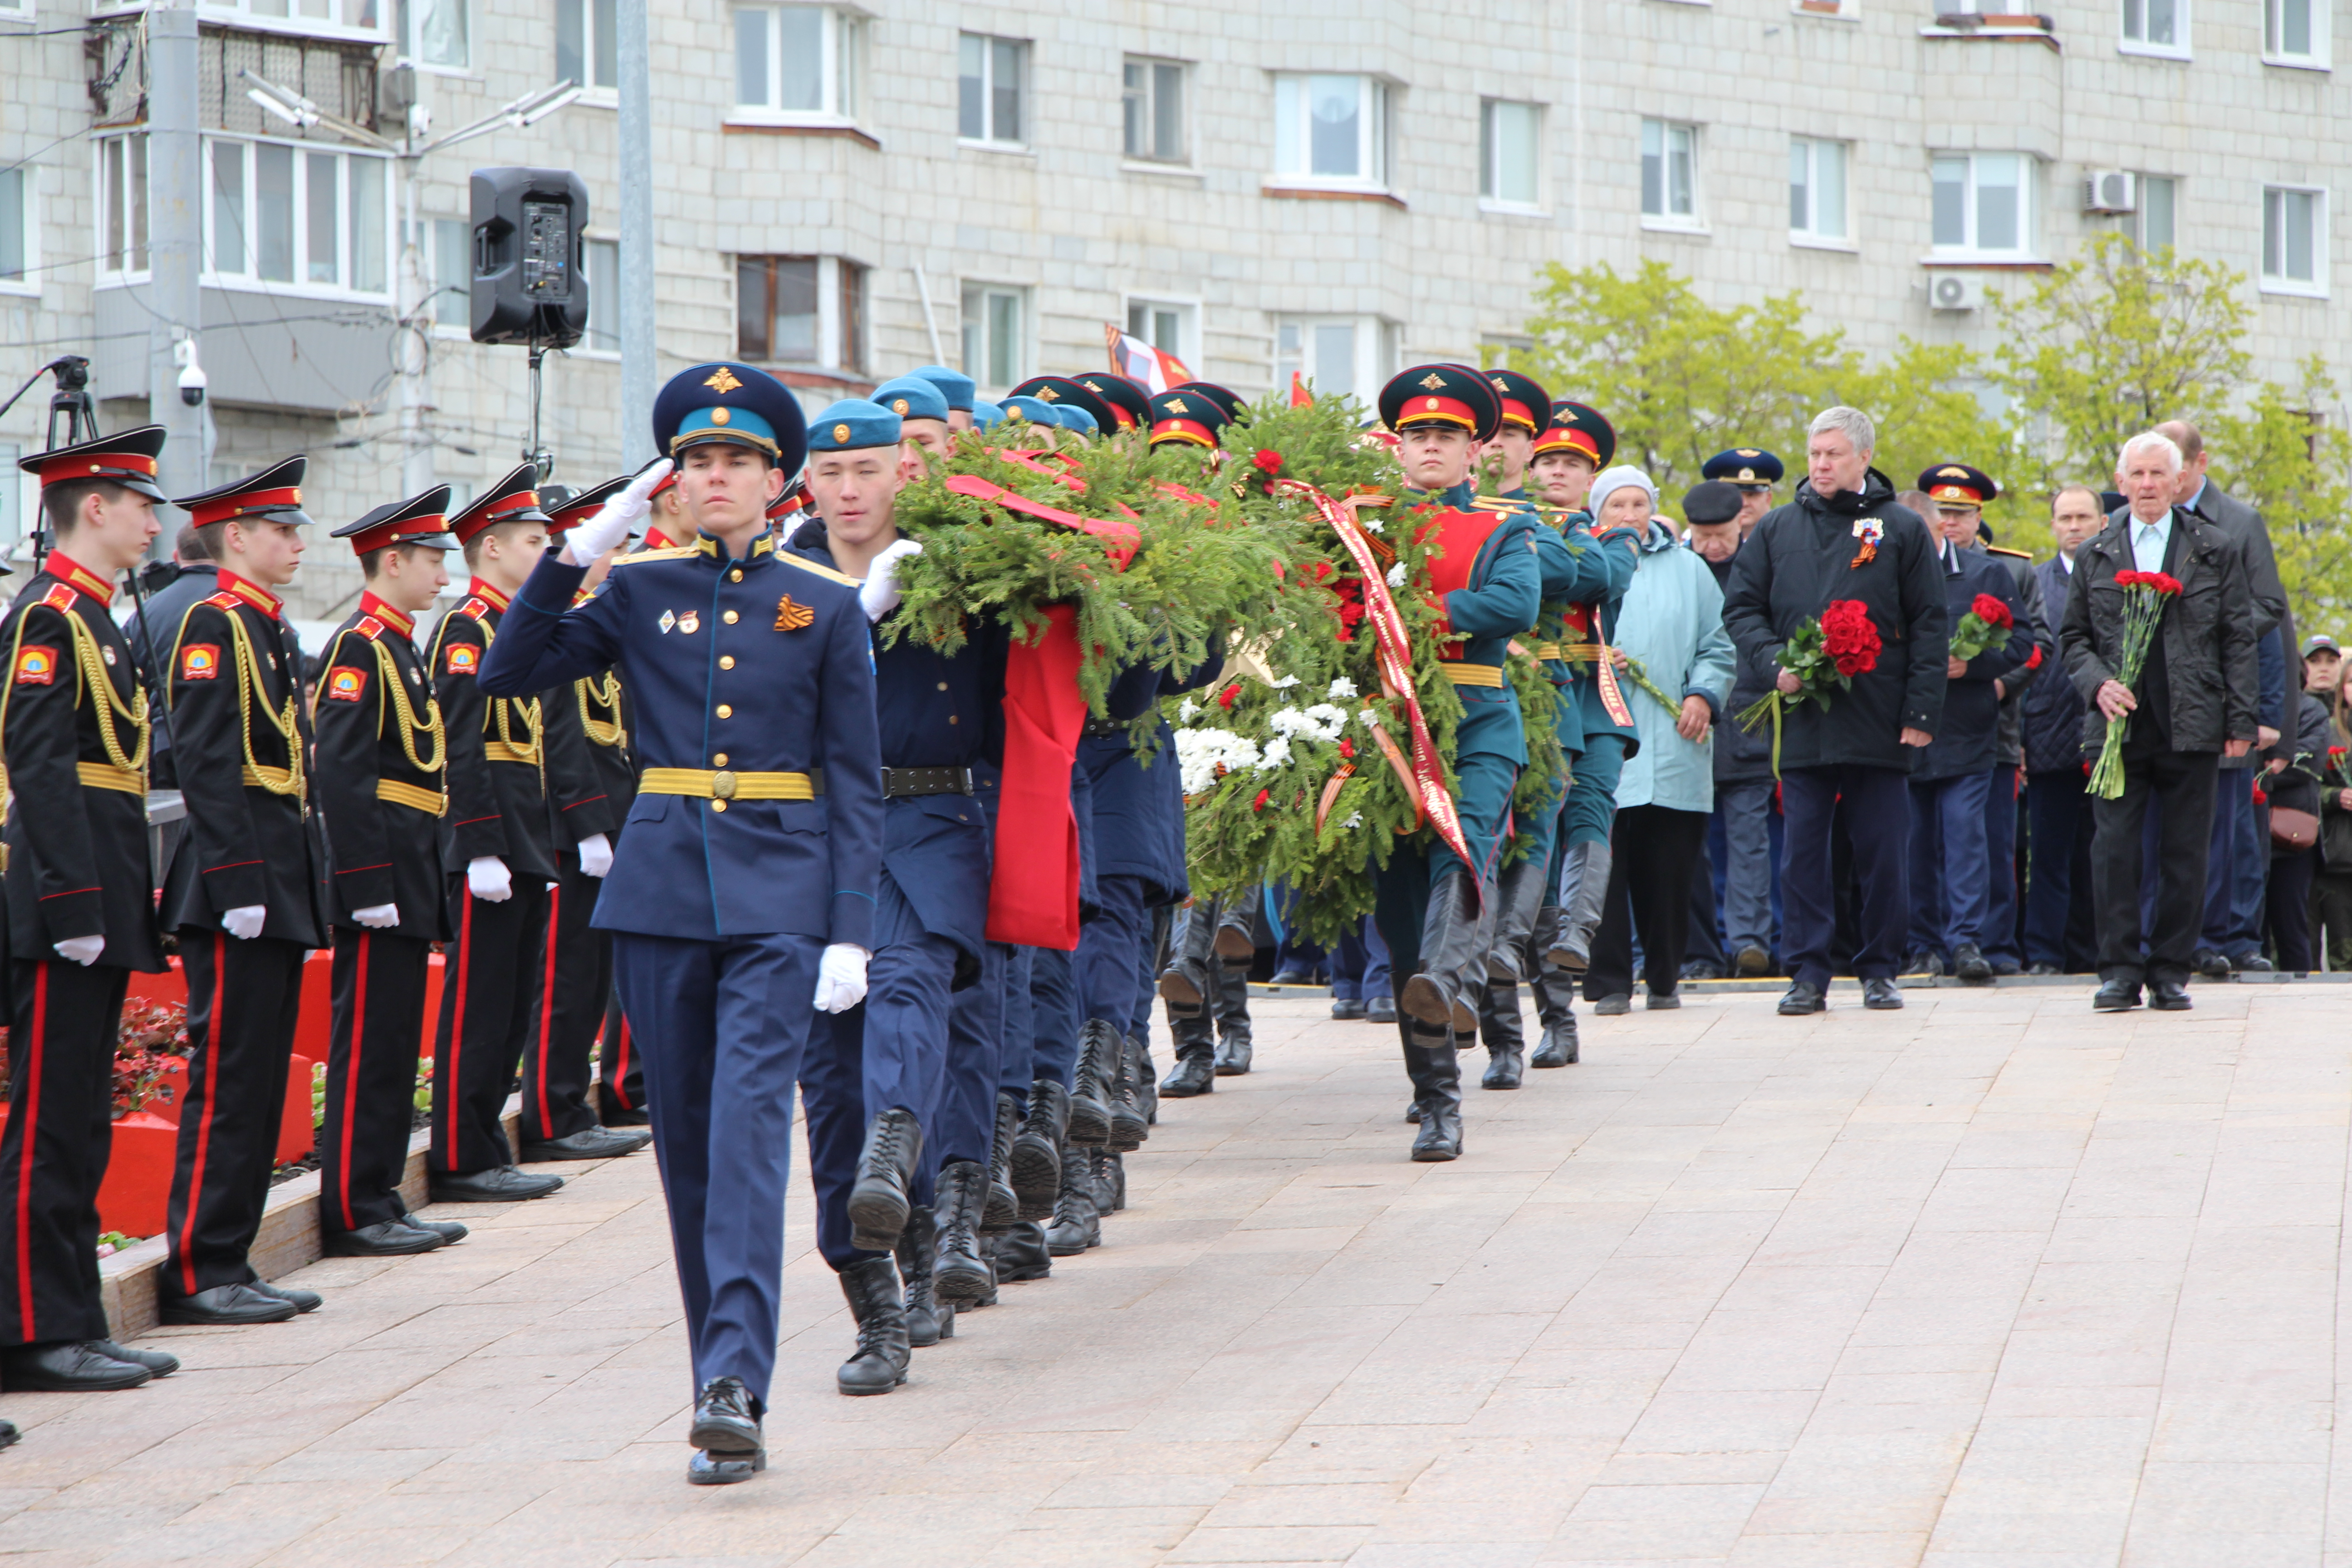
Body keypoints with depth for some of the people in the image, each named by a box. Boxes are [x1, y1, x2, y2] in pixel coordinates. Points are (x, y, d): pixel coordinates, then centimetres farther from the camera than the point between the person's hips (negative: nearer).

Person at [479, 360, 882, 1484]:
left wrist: (851, 933, -5)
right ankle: (724, 1388, 14)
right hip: (663, 889, 3)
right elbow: (509, 675, 3)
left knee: (748, 1125, -17)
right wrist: (576, 552, -6)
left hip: (779, 896, -3)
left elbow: (856, 783, 3)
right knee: (686, 1141, 5)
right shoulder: (639, 590, 8)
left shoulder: (825, 606, 4)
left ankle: (735, 1383, -26)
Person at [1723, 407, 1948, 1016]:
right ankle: (1807, 972, 5)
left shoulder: (1902, 529, 4)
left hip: (1880, 724, -2)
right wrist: (1774, 663, -8)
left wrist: (1920, 713, -5)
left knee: (1883, 852, 2)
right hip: (1803, 719, 2)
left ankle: (1880, 970, 12)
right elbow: (1742, 609, 12)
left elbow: (1928, 625, 3)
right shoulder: (1776, 530, 10)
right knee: (1802, 849, 1)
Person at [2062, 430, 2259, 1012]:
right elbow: (2074, 638, 14)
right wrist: (2098, 684, -7)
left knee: (2185, 854, 1)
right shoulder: (2095, 557, 12)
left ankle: (2171, 972, 8)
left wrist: (2241, 721, 0)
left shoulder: (2218, 551, 9)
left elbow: (2238, 641, 7)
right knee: (2114, 848, -6)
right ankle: (2120, 970, -1)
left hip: (2191, 725, -1)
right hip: (2118, 724, 1)